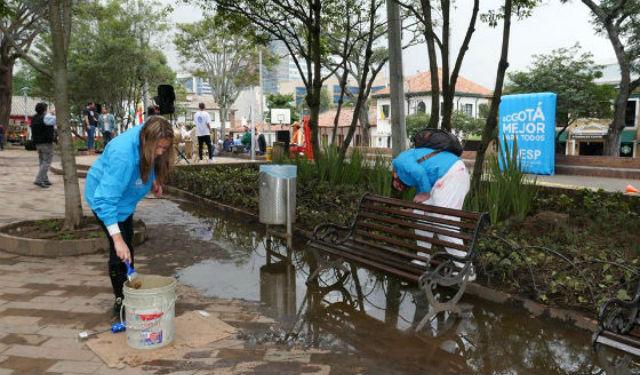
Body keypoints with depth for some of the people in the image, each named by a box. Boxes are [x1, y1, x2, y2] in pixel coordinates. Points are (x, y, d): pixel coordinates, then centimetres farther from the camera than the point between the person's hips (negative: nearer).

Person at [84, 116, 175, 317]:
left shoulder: (147, 137, -22)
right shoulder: (122, 155, -43)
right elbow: (106, 199, -44)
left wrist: (153, 181, -3)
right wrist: (117, 238, -46)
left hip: (124, 196, 8)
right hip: (104, 195, -8)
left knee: (128, 246, 17)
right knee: (120, 251, -11)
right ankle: (121, 301, 6)